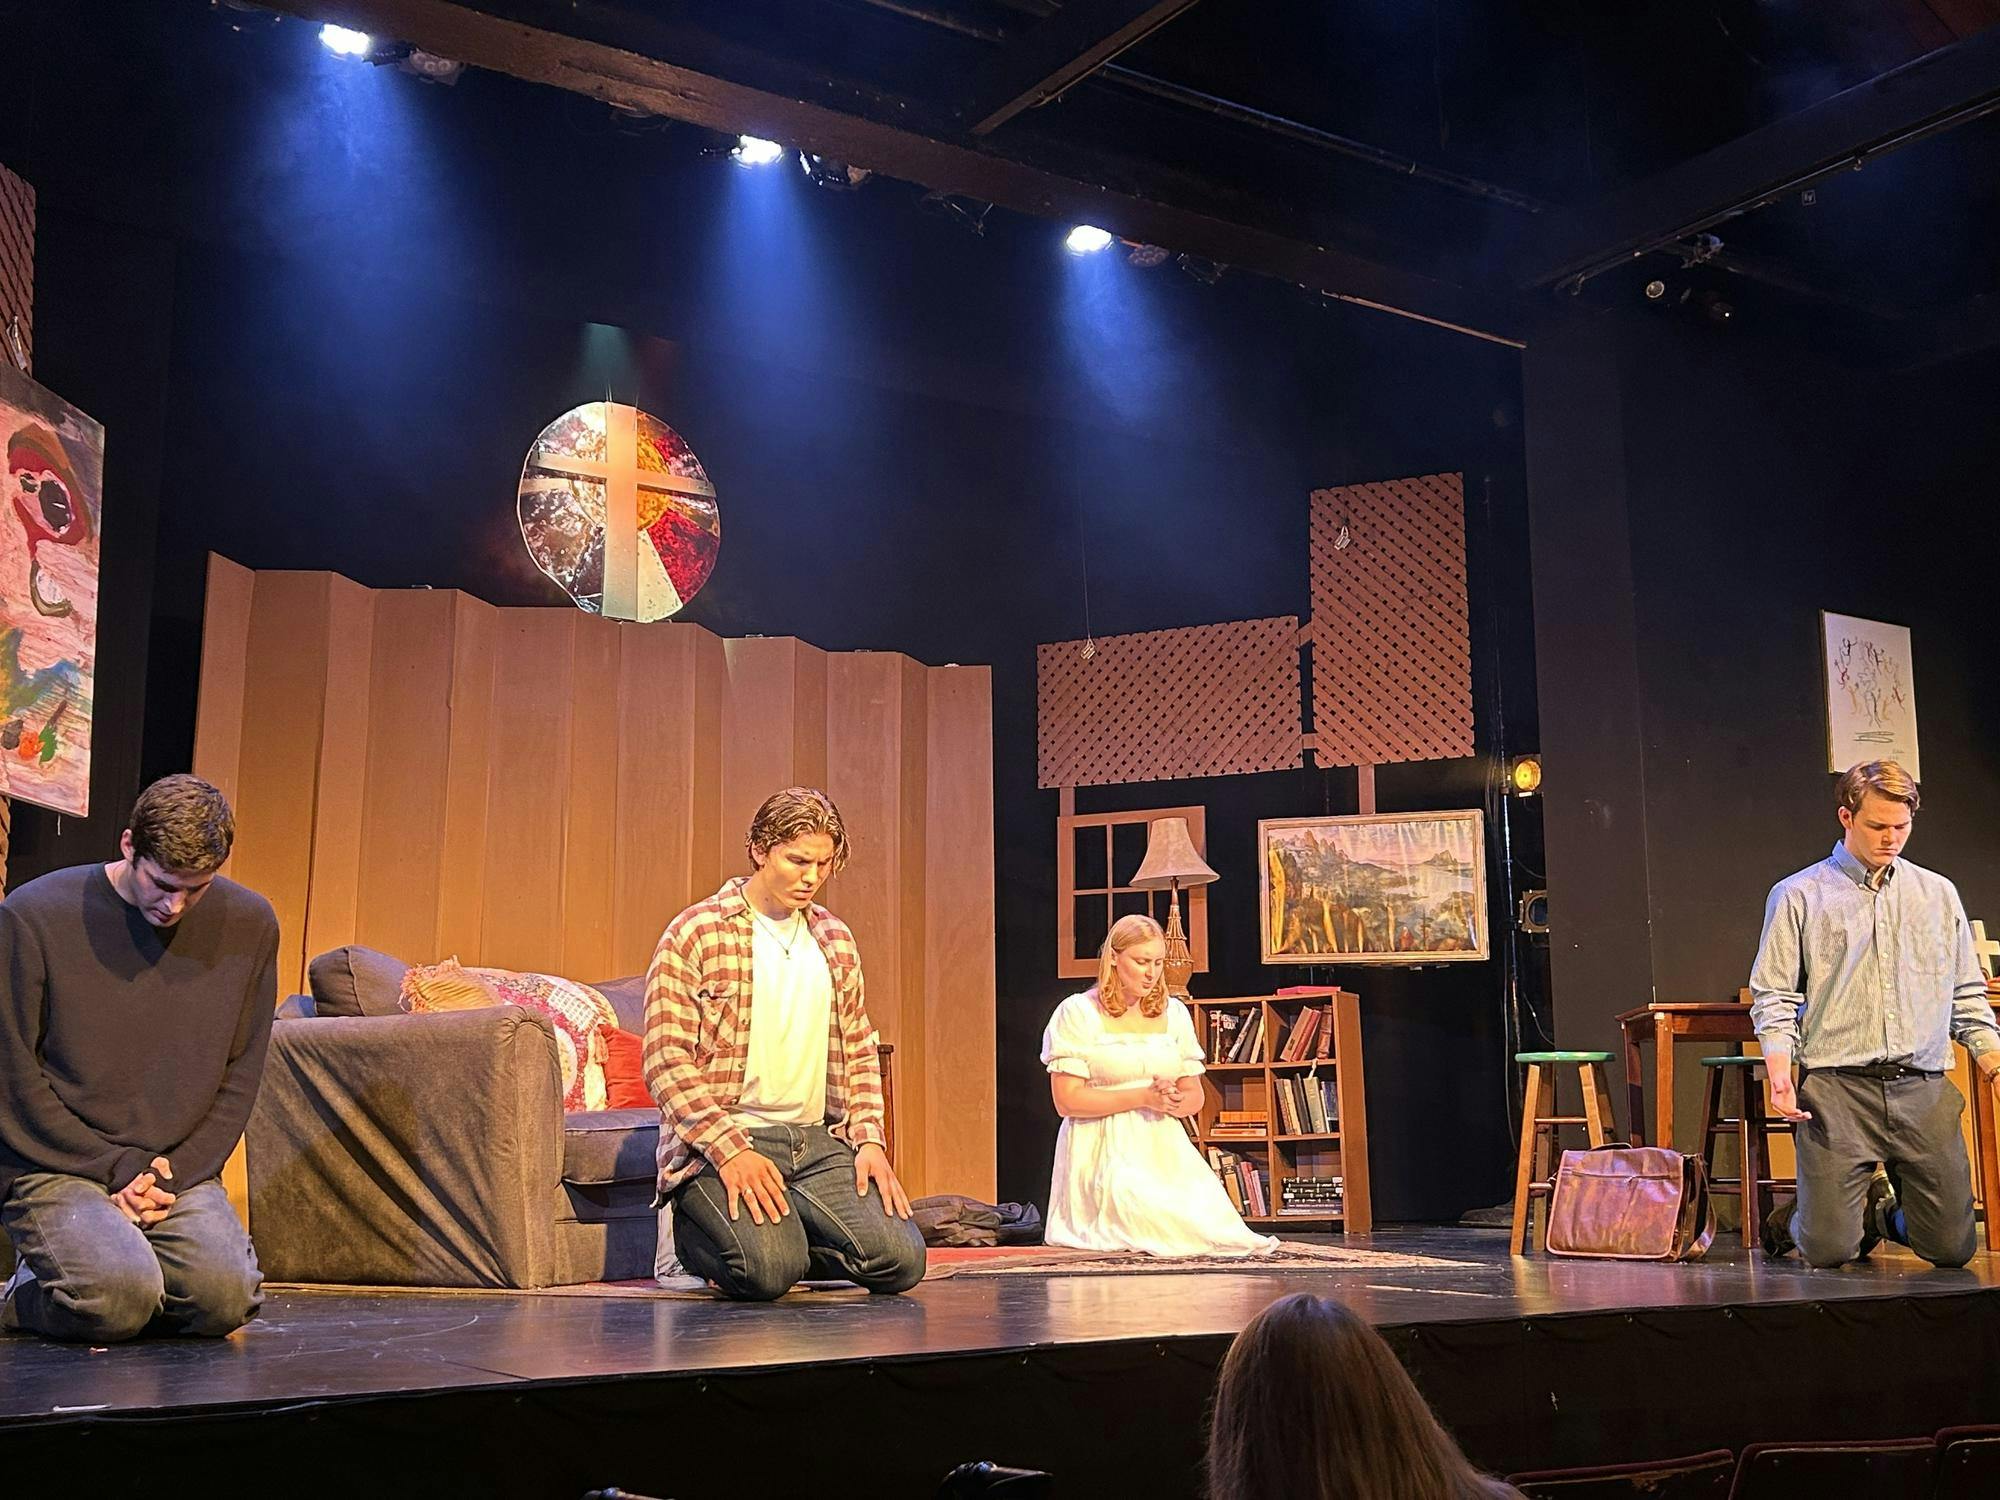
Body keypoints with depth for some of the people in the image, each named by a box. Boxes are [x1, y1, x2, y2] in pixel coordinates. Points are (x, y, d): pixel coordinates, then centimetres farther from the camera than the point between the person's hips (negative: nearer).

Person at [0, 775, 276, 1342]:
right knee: (119, 1295, -29)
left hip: (179, 1171, 3)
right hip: (55, 1168, -3)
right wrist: (117, 1167, -10)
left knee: (227, 1296, -23)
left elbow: (239, 1077, 7)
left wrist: (175, 1170, -6)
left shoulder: (248, 924, 2)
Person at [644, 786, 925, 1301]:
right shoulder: (695, 933, -4)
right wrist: (730, 1149, -19)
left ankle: (782, 1232, 12)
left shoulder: (836, 939, 15)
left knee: (900, 1261, -15)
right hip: (717, 1142, -5)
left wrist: (868, 1139, 5)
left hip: (819, 1142, 5)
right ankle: (693, 1232, 5)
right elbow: (666, 1062, -9)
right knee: (768, 1270, -29)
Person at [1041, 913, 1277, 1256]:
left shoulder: (1174, 1013, 14)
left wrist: (1173, 1102, -9)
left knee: (1209, 1219, -23)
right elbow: (1067, 1100, -10)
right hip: (1104, 1151, -4)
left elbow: (1195, 1096, 17)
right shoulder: (1078, 1013, -3)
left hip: (1164, 1148, 4)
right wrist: (1143, 1097, -16)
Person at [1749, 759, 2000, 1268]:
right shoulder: (1797, 896, 6)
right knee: (1829, 1251, -9)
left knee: (1952, 1248, 2)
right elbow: (1773, 996, 2)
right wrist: (1780, 1071, -14)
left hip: (1924, 1090, 4)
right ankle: (1790, 1220, 25)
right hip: (1836, 1089, -3)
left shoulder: (1938, 895, 17)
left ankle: (1881, 1211, 31)